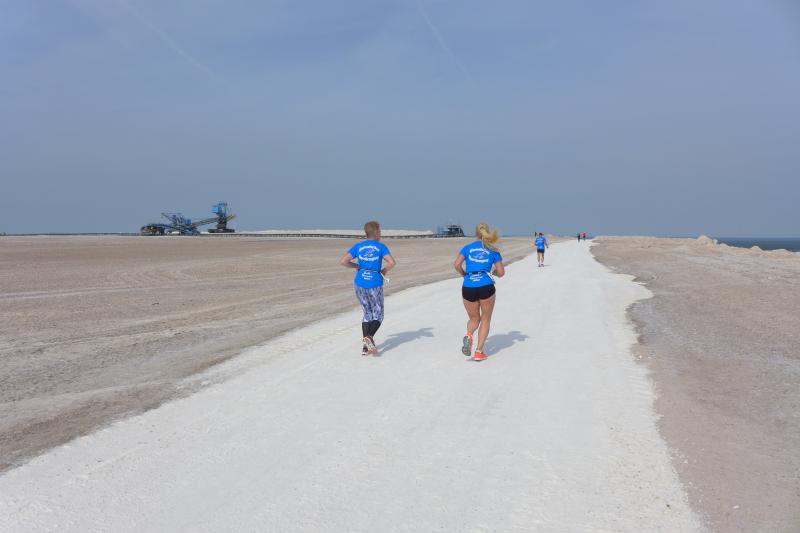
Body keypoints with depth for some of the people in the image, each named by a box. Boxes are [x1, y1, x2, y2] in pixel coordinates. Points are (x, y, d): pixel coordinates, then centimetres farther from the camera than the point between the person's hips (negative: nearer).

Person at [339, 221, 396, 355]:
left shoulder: (358, 246, 5)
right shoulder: (381, 247, -2)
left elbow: (343, 262, -4)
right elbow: (392, 263, -16)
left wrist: (356, 266, 11)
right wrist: (384, 270, 3)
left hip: (360, 283, 3)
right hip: (375, 284, -3)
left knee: (368, 314, 17)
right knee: (378, 316, 8)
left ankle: (365, 346, 8)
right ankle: (369, 337, -19)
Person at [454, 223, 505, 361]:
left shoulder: (467, 248, 10)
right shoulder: (493, 250, 10)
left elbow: (456, 265, -3)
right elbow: (501, 273, 7)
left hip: (468, 287, 1)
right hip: (486, 286, -1)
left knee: (474, 318, 20)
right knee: (485, 319, 15)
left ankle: (468, 335, -12)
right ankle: (479, 352, 7)